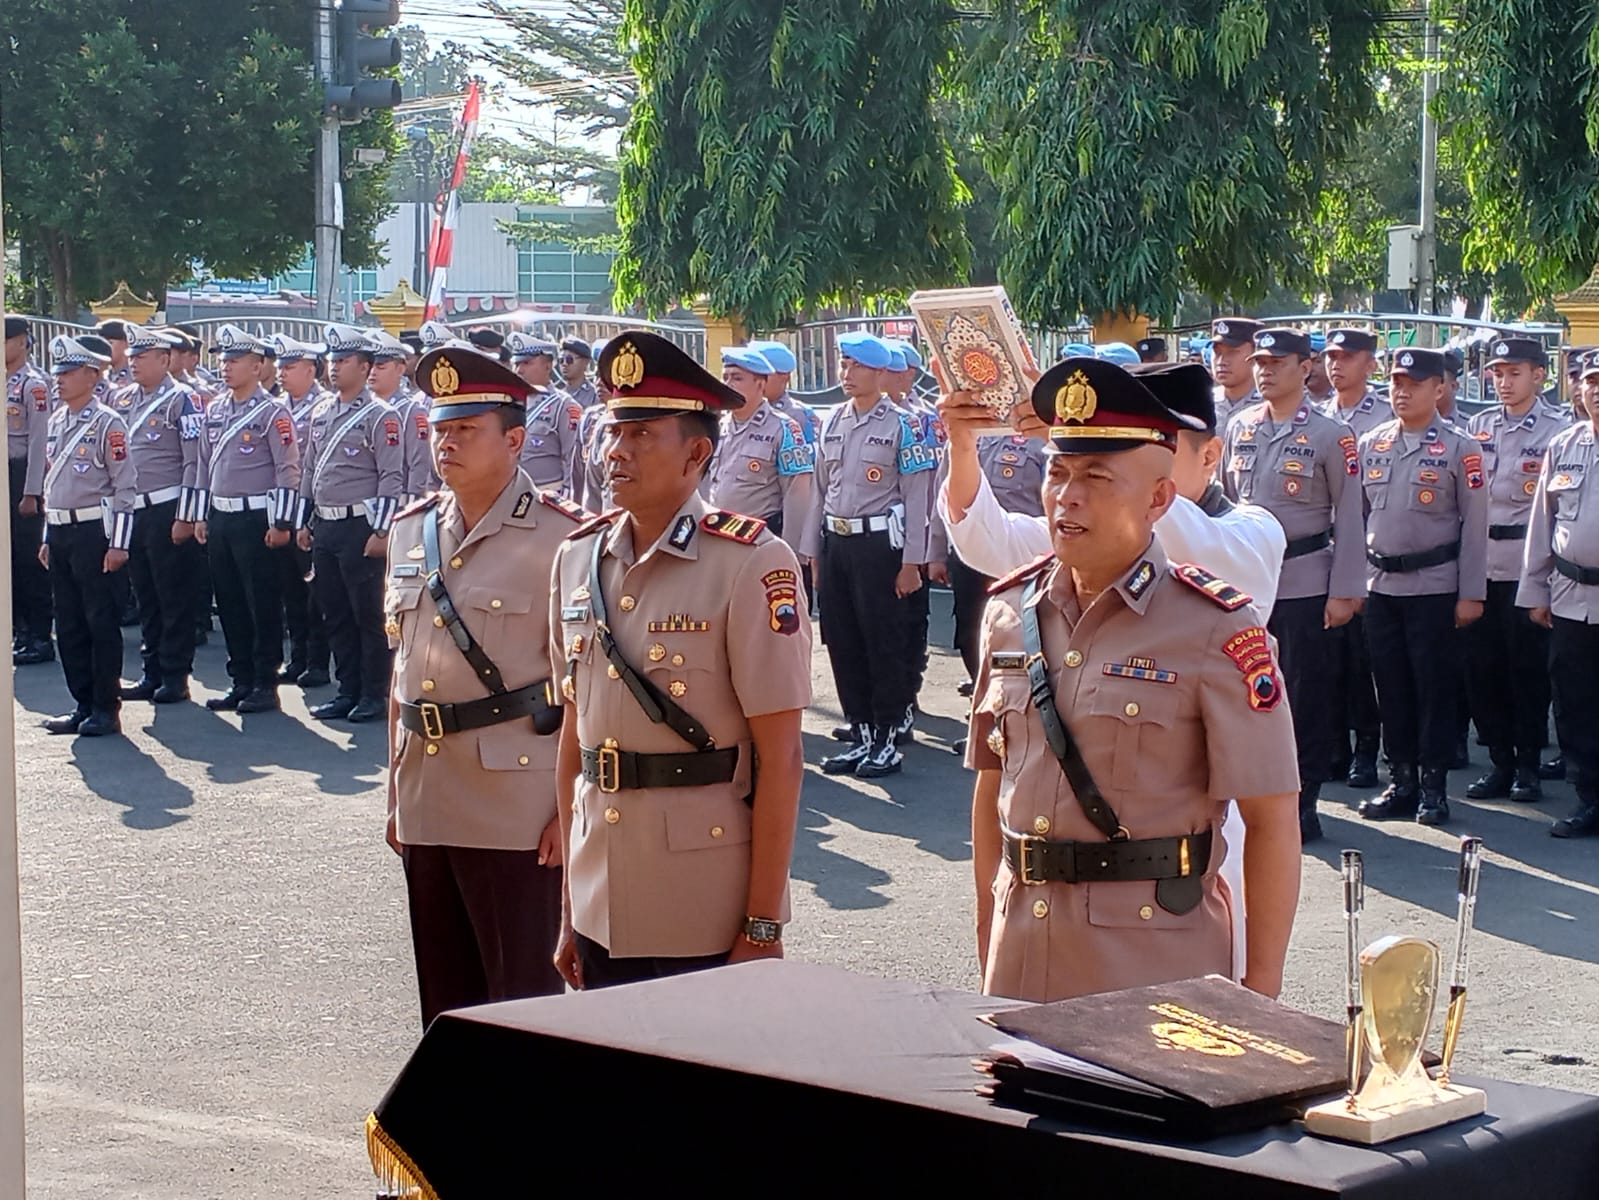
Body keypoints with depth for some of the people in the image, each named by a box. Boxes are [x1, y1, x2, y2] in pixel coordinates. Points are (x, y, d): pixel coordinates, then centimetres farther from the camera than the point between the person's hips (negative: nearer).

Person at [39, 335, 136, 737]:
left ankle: (106, 709, 4)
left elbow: (124, 487, -12)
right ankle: (83, 705, 17)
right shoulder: (56, 421, 13)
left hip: (92, 530, -8)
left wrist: (118, 544, -16)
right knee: (68, 624, 10)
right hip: (59, 531, 8)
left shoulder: (107, 424, -9)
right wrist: (47, 538, 18)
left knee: (101, 623, -2)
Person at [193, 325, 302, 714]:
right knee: (230, 604, 10)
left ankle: (265, 685, 4)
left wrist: (280, 523, -15)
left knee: (263, 605, -1)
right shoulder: (214, 411, 12)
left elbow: (288, 470, -11)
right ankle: (241, 681, 18)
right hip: (220, 519, 7)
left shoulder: (272, 413, -8)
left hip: (256, 519, -7)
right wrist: (201, 516, 15)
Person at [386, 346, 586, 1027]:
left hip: (515, 808, -6)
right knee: (445, 999, 14)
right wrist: (397, 791, 17)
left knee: (522, 1000, 0)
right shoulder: (412, 530, 11)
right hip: (426, 804, 6)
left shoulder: (558, 537, -8)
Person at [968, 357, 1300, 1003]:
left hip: (1156, 963, -4)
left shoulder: (1215, 630, -10)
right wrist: (987, 937, 14)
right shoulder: (1010, 611, 6)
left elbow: (1271, 820, -9)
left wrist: (1260, 994, -10)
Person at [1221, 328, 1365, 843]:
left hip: (1305, 583, -4)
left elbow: (1349, 519, -4)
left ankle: (1302, 804, 10)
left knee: (1306, 694, 2)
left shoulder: (1330, 435, -4)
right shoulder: (1239, 428, 8)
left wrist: (1344, 592, -8)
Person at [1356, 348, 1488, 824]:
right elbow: (1358, 516, 12)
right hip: (1380, 585, 4)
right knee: (1391, 686, 8)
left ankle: (1433, 788, 9)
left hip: (1434, 585, -4)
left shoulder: (1459, 448, -4)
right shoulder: (1370, 445, 8)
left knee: (1434, 687, 1)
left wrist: (1471, 595, -8)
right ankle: (1400, 783, 17)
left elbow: (1474, 525, -5)